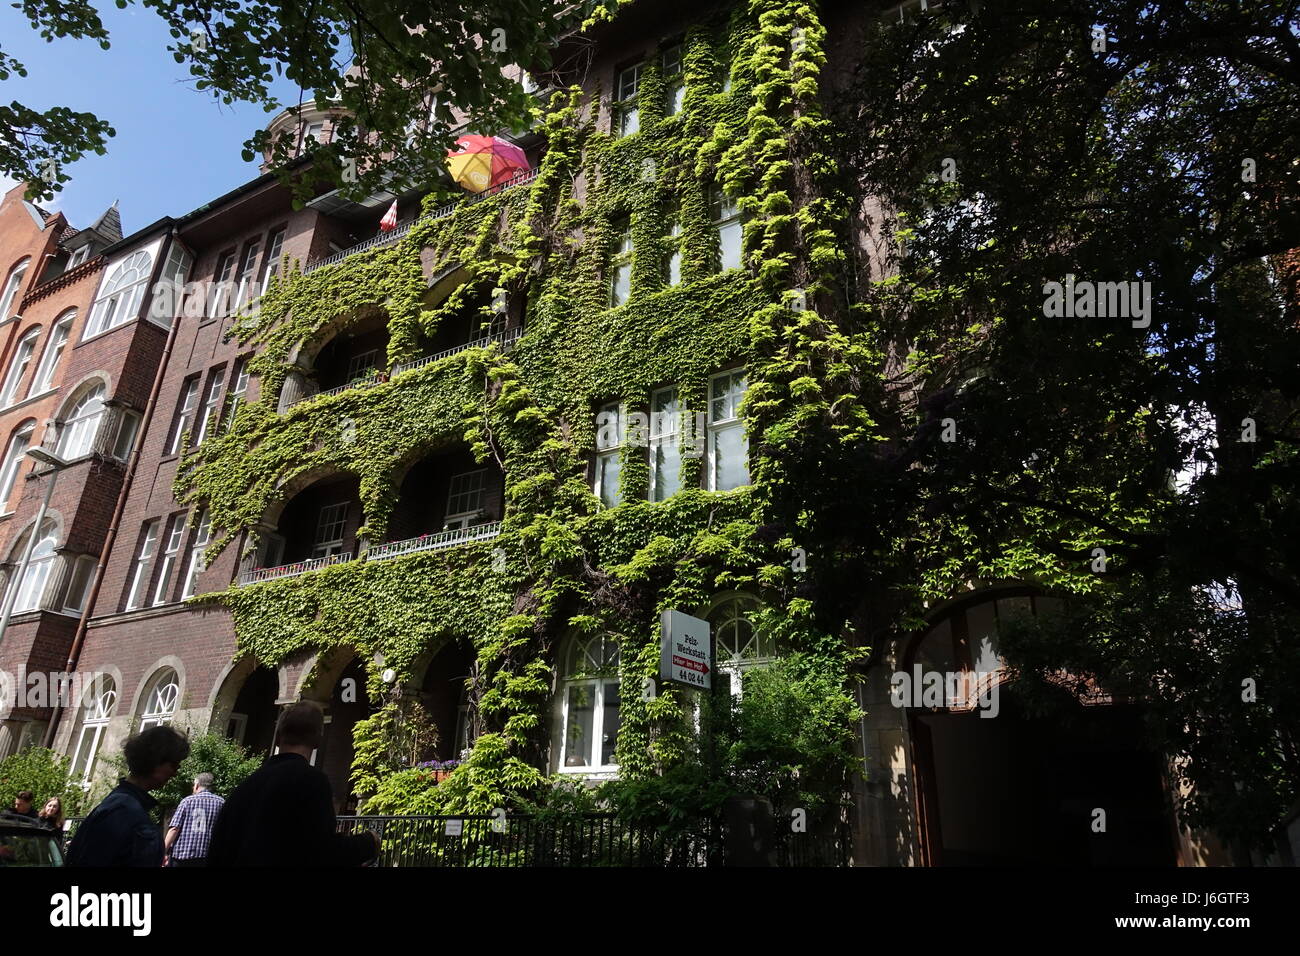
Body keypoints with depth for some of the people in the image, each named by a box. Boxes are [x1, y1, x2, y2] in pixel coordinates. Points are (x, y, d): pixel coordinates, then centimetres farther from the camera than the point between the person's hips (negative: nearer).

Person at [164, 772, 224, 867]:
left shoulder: (187, 800, 3)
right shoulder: (221, 803, 4)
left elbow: (174, 828, -4)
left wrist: (164, 853, 0)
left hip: (181, 854, -1)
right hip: (207, 858, 1)